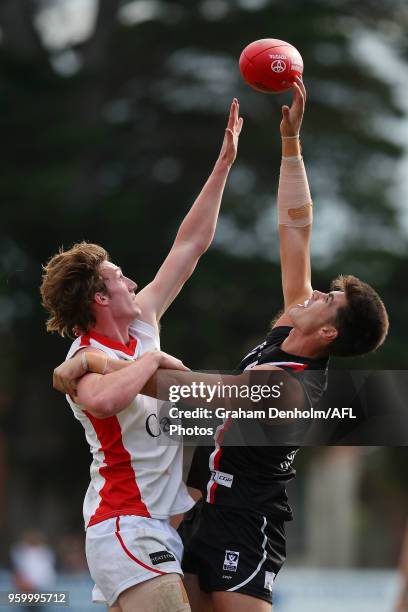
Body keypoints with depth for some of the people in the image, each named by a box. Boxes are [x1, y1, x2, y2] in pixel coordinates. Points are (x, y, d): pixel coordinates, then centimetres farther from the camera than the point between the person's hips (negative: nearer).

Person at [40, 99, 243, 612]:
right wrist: (154, 360, -24)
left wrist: (224, 162, 15)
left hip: (156, 525, 9)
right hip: (127, 527, -9)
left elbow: (190, 244, 15)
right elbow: (101, 400, -41)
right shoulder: (86, 359, -14)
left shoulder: (142, 322, 10)